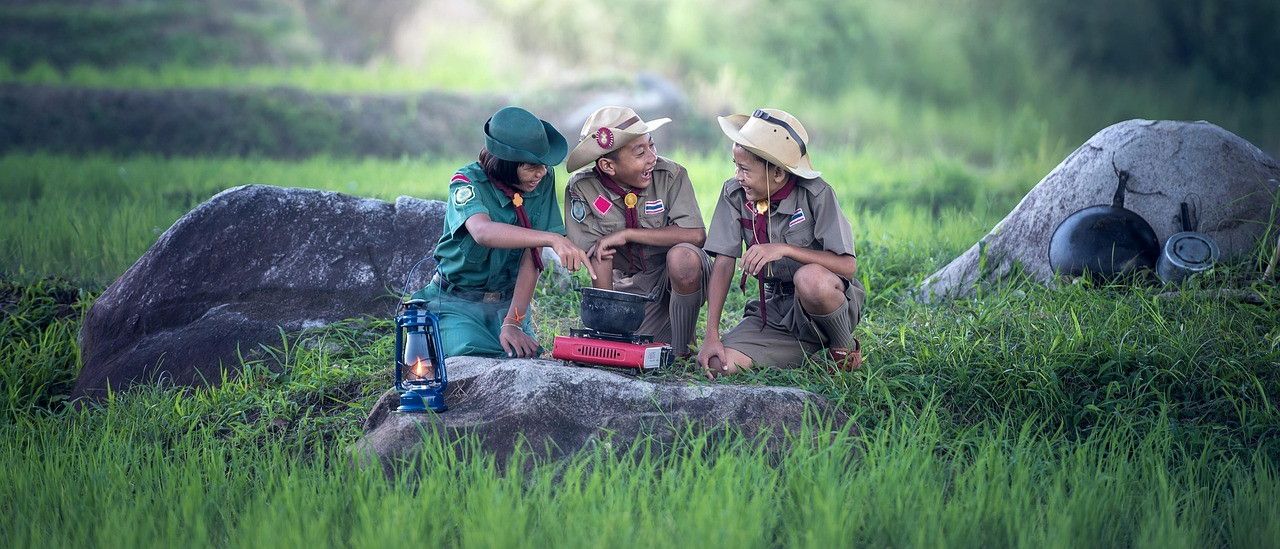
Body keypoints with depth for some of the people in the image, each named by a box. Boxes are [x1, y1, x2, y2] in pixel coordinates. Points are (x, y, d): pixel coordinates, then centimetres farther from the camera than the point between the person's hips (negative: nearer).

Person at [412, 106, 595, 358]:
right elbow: (483, 231, -39)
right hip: (457, 303, -4)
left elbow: (532, 257, -10)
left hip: (509, 302, 4)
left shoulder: (543, 181, -6)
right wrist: (552, 239, -51)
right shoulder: (467, 182, -17)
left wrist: (512, 323, -20)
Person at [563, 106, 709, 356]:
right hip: (630, 284, 2)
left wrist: (627, 234, -24)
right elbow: (599, 257, -13)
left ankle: (681, 351, -15)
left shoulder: (671, 175, -16)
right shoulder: (583, 190, -13)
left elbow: (695, 234, -26)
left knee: (682, 256, -34)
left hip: (681, 276, -2)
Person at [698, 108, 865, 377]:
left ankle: (845, 349, -9)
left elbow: (848, 265, -21)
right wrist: (712, 334, -14)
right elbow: (723, 264, -4)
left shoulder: (816, 195, -15)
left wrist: (785, 249, -31)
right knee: (716, 363, -20)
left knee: (810, 278, -40)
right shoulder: (734, 194, -3)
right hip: (775, 309, 4)